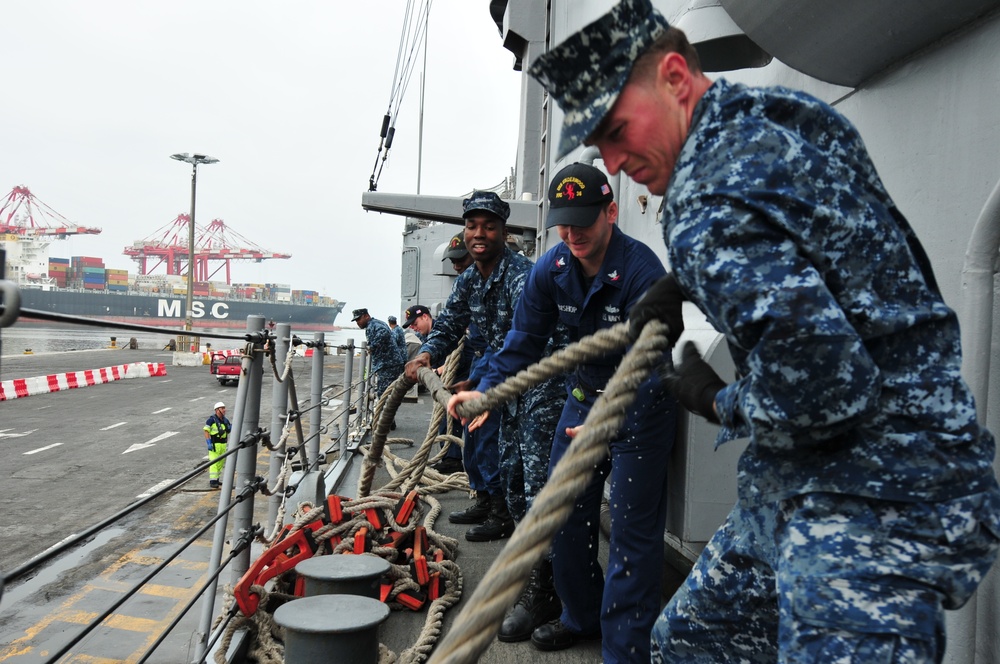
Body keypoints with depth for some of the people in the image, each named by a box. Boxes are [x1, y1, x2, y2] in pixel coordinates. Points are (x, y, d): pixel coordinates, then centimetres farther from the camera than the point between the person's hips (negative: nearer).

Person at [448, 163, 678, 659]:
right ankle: (581, 616, 34)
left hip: (640, 403, -6)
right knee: (565, 512, 13)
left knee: (632, 529, -4)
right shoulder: (551, 269, -7)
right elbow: (525, 340, -4)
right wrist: (487, 392, -17)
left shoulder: (642, 271, -25)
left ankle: (625, 648, 10)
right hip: (584, 393, 6)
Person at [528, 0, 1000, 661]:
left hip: (869, 509, -11)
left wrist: (718, 402, -11)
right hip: (807, 489, 11)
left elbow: (821, 382, -32)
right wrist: (688, 286, 13)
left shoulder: (707, 201, -25)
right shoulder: (768, 116, 8)